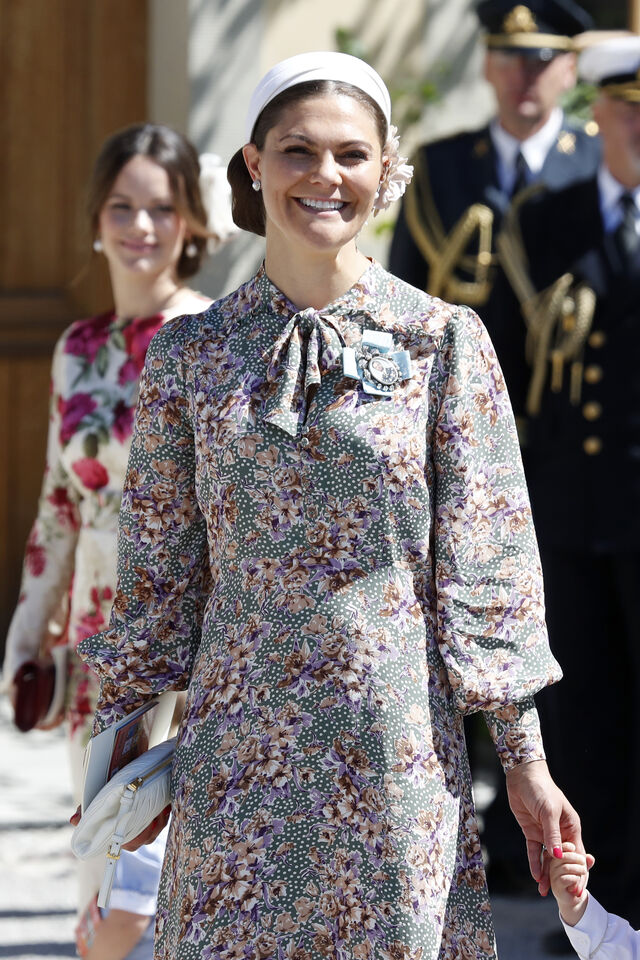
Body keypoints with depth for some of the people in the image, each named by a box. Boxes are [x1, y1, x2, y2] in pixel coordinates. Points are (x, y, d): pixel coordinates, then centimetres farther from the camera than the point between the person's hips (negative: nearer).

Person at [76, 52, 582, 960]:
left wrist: (525, 760, -3)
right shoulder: (190, 353, 4)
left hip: (397, 741, -1)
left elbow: (487, 568, -1)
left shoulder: (444, 341, -1)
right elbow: (158, 568, 9)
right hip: (237, 742, 1)